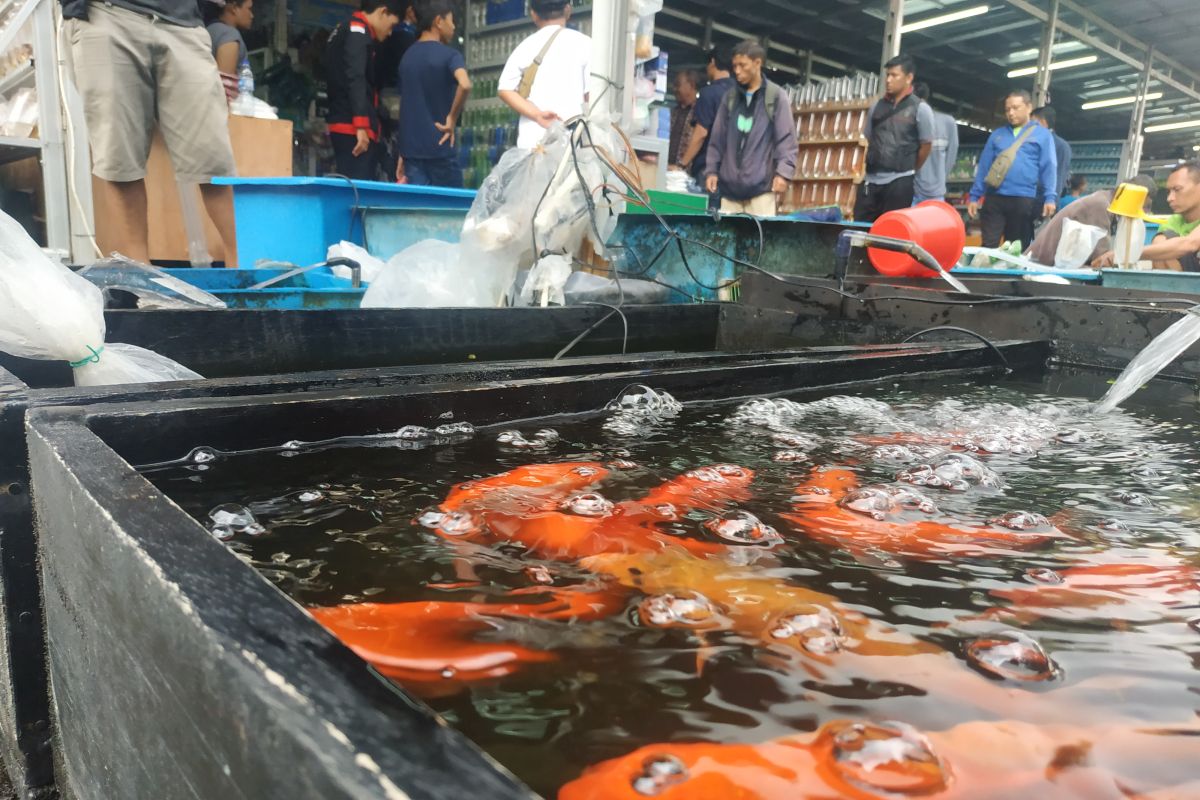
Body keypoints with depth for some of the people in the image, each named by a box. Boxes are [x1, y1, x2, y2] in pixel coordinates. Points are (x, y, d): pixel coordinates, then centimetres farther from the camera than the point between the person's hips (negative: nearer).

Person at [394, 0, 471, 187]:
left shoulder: (407, 56, 14)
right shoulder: (449, 55, -7)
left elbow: (406, 107, 17)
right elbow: (465, 85, -30)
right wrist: (452, 119, -15)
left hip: (411, 149, 6)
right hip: (439, 149, -6)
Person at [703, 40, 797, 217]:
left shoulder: (776, 96, 2)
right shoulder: (730, 97, 15)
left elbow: (787, 138, -3)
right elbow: (717, 139, 18)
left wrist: (783, 173, -13)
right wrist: (712, 170, 10)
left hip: (761, 185, -4)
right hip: (730, 184, 4)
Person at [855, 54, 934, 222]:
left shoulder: (920, 109, -1)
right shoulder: (877, 106, 11)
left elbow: (926, 145, 2)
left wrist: (909, 171, 10)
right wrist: (875, 166, 15)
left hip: (899, 182, -4)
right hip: (871, 179, 4)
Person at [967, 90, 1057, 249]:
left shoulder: (1042, 135, 9)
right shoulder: (997, 134, 16)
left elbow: (1049, 168, 2)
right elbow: (984, 166, 15)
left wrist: (1050, 198, -10)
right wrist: (974, 196, 8)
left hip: (1023, 200, -1)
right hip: (994, 199, 2)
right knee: (988, 246, -7)